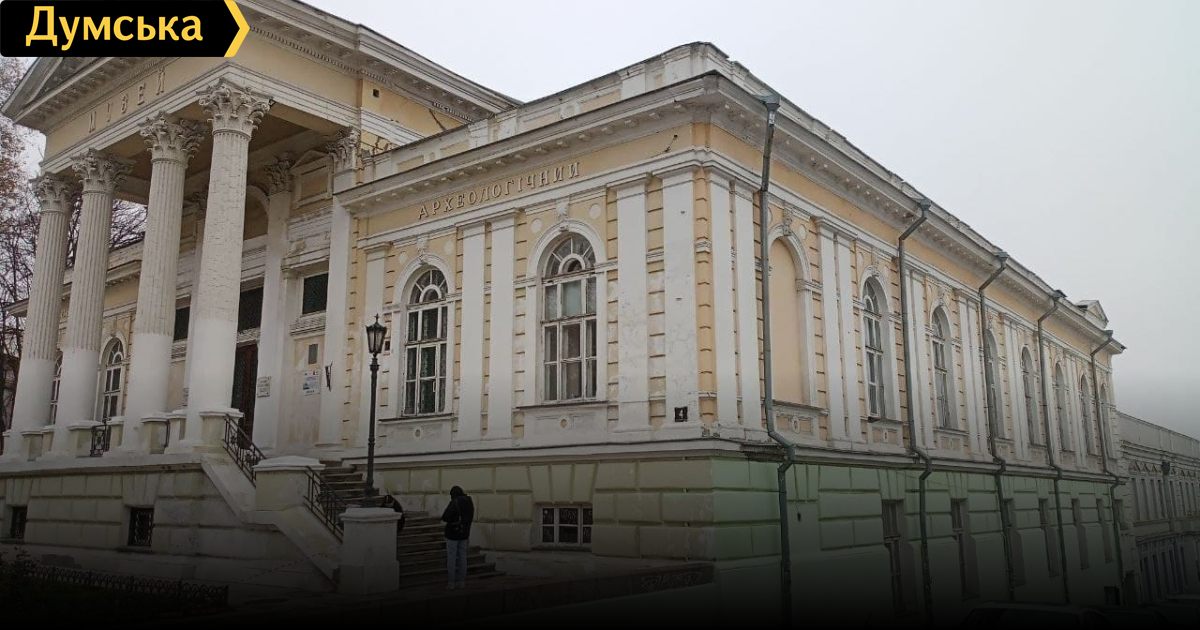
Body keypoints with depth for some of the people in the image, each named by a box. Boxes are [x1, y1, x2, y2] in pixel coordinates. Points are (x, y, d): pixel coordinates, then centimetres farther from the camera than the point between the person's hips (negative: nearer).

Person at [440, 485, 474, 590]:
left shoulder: (454, 503, -18)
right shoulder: (469, 502, 3)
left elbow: (445, 518, -20)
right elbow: (471, 517, 10)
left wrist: (450, 520, 0)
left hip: (453, 533, -6)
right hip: (464, 534, 6)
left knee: (451, 558, 1)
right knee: (462, 556, 13)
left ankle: (451, 583, 3)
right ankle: (462, 581, 19)